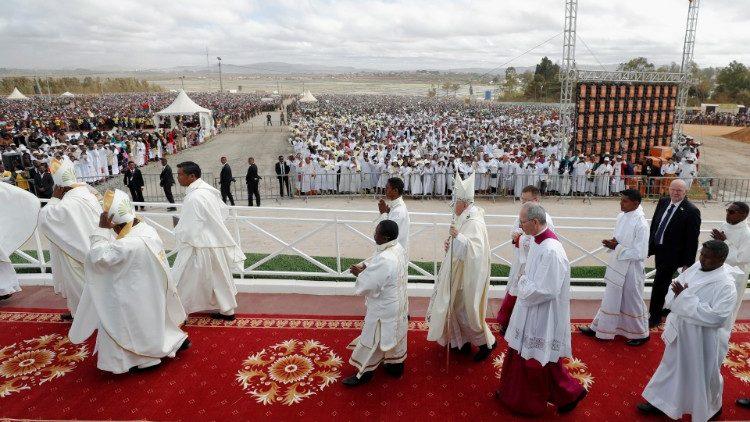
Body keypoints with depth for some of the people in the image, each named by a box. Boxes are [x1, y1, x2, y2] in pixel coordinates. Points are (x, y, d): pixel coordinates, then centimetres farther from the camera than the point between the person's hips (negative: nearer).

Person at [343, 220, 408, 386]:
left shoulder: (384, 260, -35)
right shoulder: (399, 249, -5)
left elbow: (366, 285, -27)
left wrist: (359, 273, -9)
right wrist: (364, 266, -5)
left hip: (384, 308, -9)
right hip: (398, 303, 9)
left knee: (373, 340, 10)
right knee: (395, 334, 24)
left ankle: (365, 372, 28)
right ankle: (396, 365, 42)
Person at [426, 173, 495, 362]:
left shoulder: (474, 222, -24)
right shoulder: (464, 218, 5)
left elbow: (475, 249, -35)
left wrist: (458, 236, -43)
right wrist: (451, 243, 2)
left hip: (468, 275, -9)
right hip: (458, 272, 10)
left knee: (466, 311, 3)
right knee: (457, 308, 18)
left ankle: (486, 342, 22)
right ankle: (463, 342, 33)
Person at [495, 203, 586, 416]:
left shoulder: (551, 251, -29)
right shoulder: (538, 242, 2)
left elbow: (545, 291, -28)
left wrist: (523, 285, -14)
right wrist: (525, 284, 0)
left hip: (542, 317, -10)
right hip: (530, 311, 10)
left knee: (541, 360, 9)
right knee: (520, 353, 21)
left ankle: (570, 393, 31)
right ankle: (512, 393, 38)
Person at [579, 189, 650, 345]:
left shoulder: (641, 224, -23)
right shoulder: (621, 217, 1)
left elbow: (640, 253, -23)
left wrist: (616, 247, -21)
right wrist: (612, 243, -6)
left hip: (631, 270, -7)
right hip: (617, 266, 8)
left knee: (633, 303, 11)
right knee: (610, 299, 19)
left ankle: (641, 334, 33)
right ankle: (598, 328, 32)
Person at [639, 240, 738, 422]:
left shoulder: (726, 286, -25)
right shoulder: (696, 267, -3)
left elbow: (716, 318, -30)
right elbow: (677, 282, 9)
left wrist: (686, 297, -28)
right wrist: (678, 295, -13)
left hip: (702, 340, -7)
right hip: (681, 331, 7)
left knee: (704, 375, 16)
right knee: (672, 365, 21)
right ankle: (660, 401, 38)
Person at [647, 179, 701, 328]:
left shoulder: (691, 211, -18)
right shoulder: (663, 202, 1)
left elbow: (692, 240, -15)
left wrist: (688, 263, -13)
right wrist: (650, 246, 11)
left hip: (672, 254, -6)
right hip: (658, 249, 6)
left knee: (659, 285, 0)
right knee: (663, 283, 20)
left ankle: (654, 317, 14)